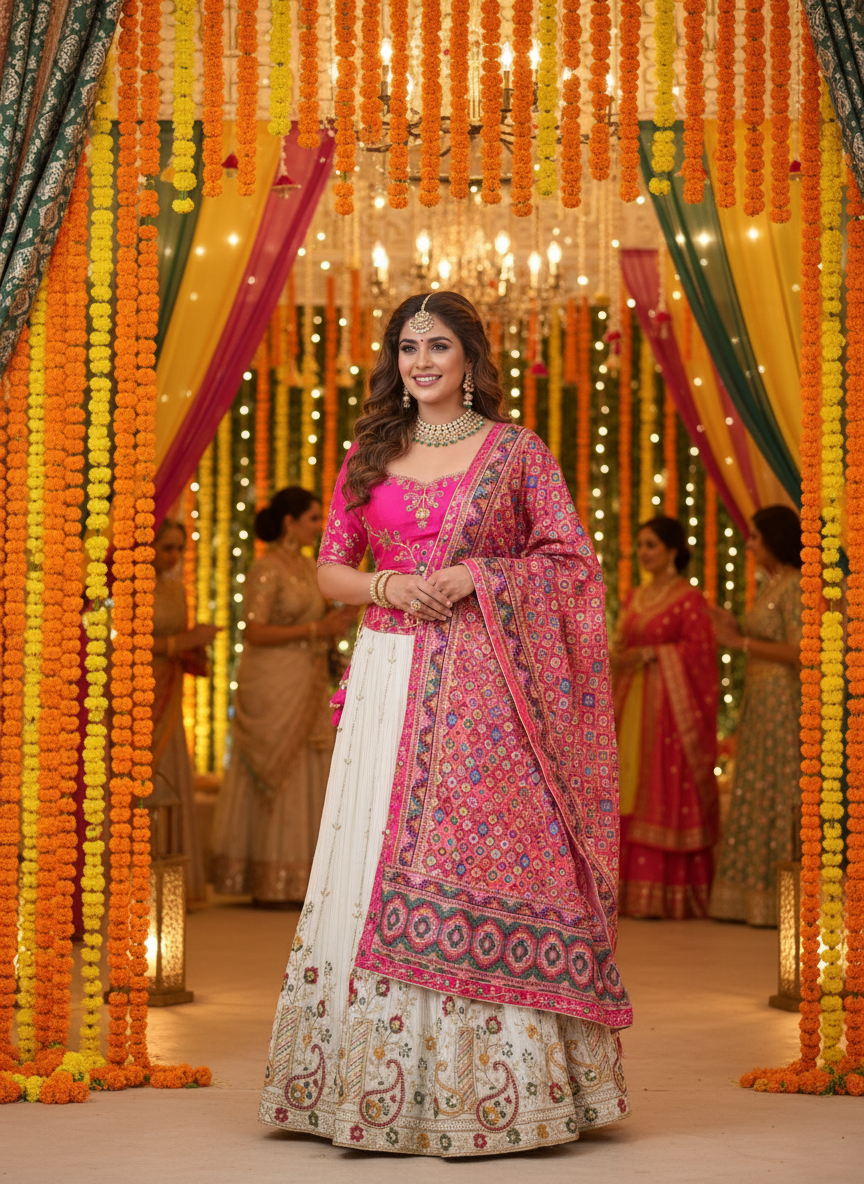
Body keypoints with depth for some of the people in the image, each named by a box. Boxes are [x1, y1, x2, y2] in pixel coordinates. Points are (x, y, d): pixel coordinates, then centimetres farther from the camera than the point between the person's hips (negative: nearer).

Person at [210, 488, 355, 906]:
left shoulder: (306, 566, 13)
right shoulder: (266, 569, -13)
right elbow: (255, 633, -18)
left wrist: (334, 621, 1)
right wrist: (316, 629, -18)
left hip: (305, 687, 9)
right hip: (272, 685, -9)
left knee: (301, 777, 8)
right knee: (268, 781, -3)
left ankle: (289, 881, 13)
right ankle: (264, 884, 3)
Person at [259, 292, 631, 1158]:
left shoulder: (516, 452, 3)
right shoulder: (370, 454, 12)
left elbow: (572, 561, 0)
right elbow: (330, 569, 13)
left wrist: (476, 577, -11)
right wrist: (386, 585, -8)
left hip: (480, 685, -3)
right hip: (389, 681, 3)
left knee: (482, 863, -7)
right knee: (378, 866, 0)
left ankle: (496, 1086, -2)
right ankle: (378, 1078, 6)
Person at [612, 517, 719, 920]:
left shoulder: (689, 599, -5)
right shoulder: (635, 598, 16)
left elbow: (699, 650, -12)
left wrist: (650, 654, -16)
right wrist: (616, 657, 1)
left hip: (669, 706, -7)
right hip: (632, 704, 7)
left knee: (669, 795, -8)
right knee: (632, 793, 3)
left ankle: (672, 893, -7)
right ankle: (635, 890, 6)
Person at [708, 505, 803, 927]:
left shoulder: (794, 587, -14)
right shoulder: (772, 584, 14)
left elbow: (798, 652, -21)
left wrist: (743, 642, -16)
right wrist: (738, 631, 9)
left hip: (783, 701, -10)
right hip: (762, 702, 10)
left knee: (779, 796, -6)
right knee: (757, 797, 10)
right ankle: (756, 896, 14)